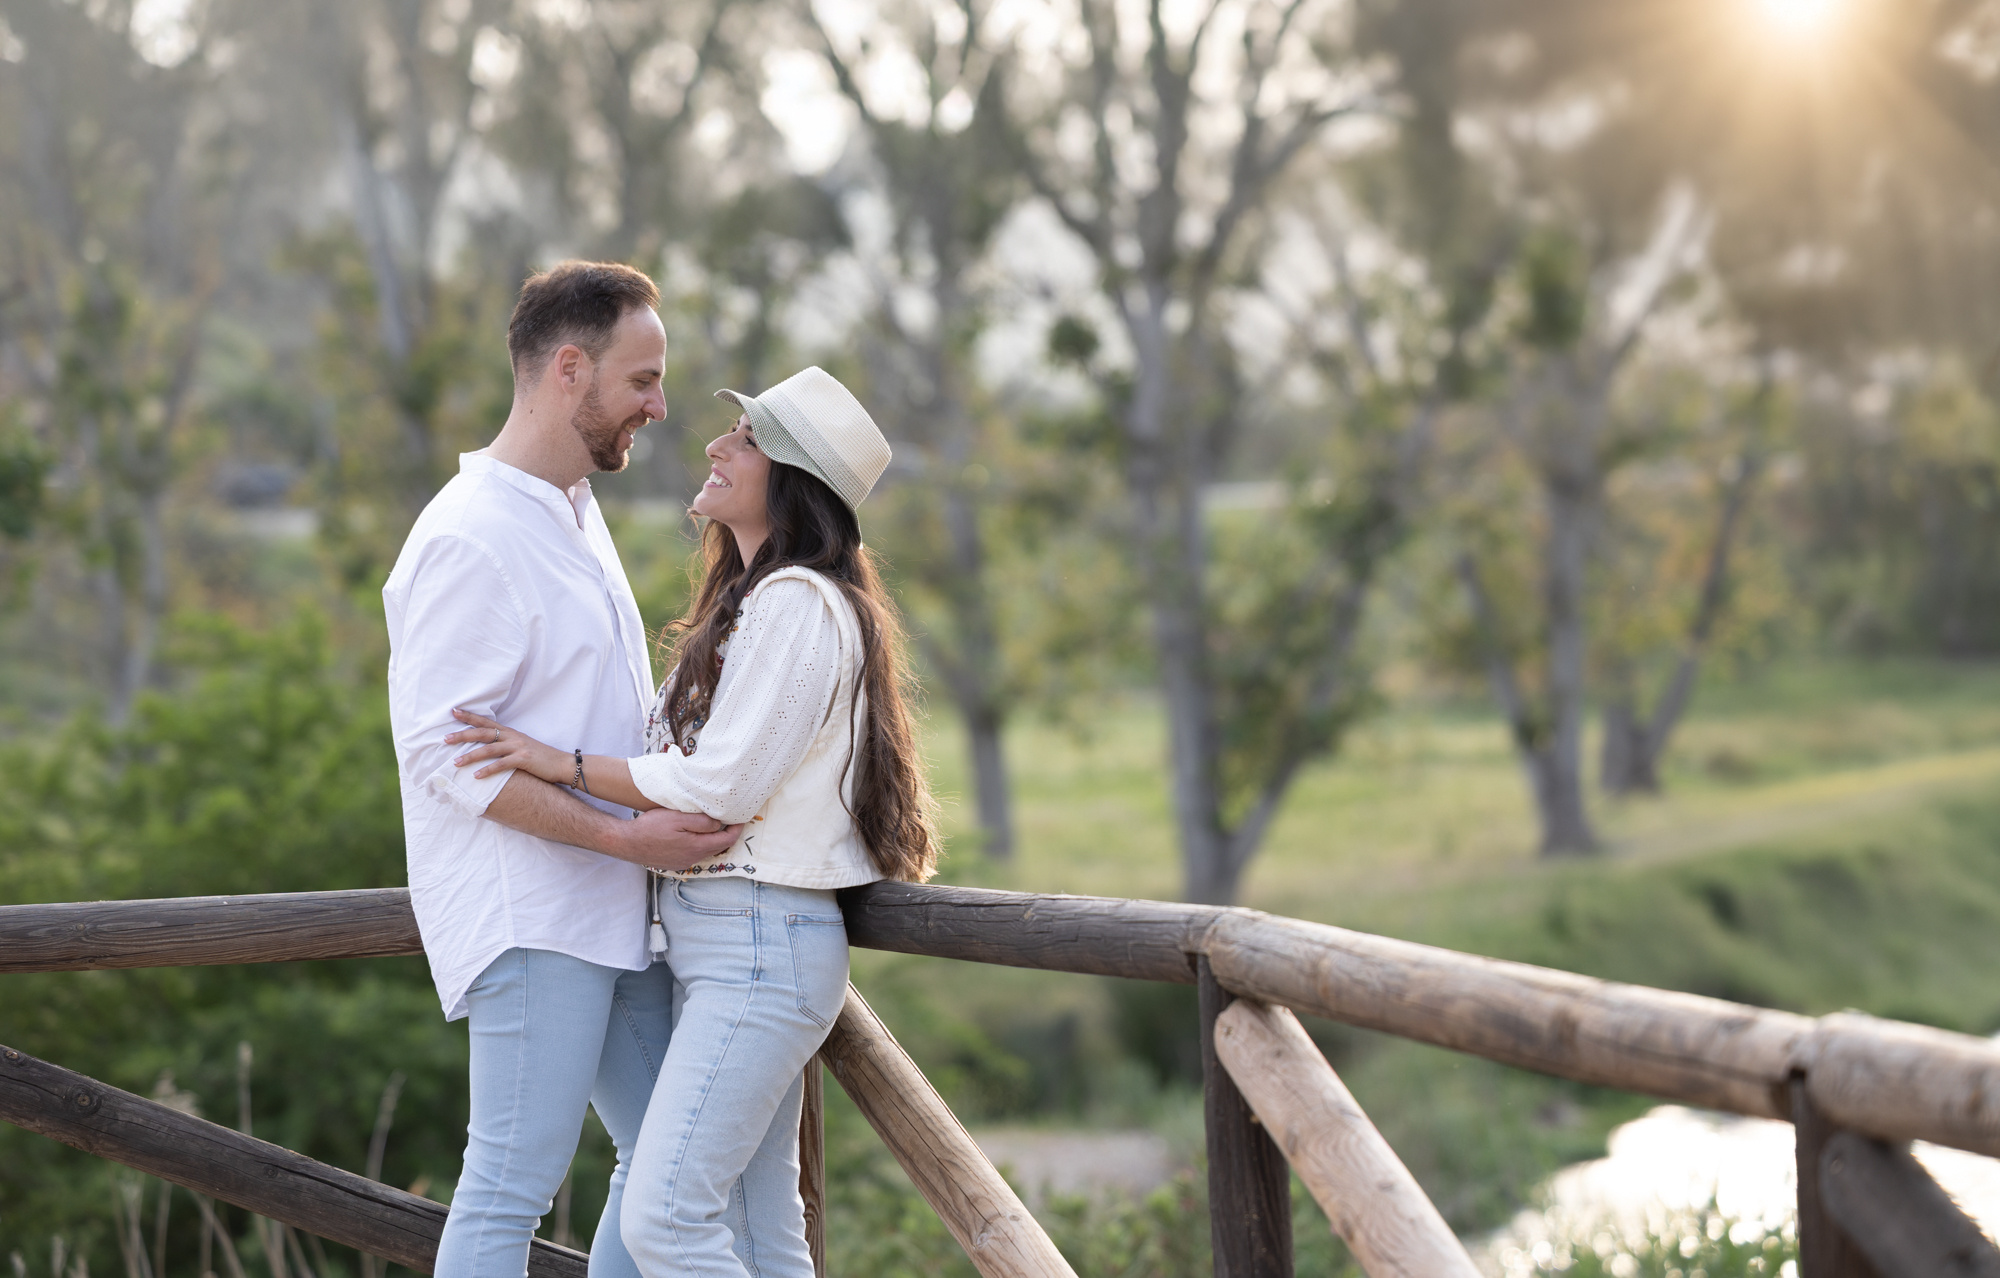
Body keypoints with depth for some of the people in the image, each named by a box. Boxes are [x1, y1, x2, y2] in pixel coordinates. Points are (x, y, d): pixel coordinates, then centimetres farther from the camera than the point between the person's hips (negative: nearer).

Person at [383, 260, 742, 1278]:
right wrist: (628, 836, -21)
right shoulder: (470, 538, -16)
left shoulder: (575, 513, 16)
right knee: (512, 1185, -8)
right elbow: (442, 749, -20)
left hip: (605, 913, 10)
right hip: (526, 916, -10)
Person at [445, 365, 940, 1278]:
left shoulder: (798, 605, -13)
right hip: (717, 940, 10)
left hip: (760, 943, -10)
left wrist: (559, 765, -13)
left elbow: (719, 784, -18)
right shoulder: (754, 601, 19)